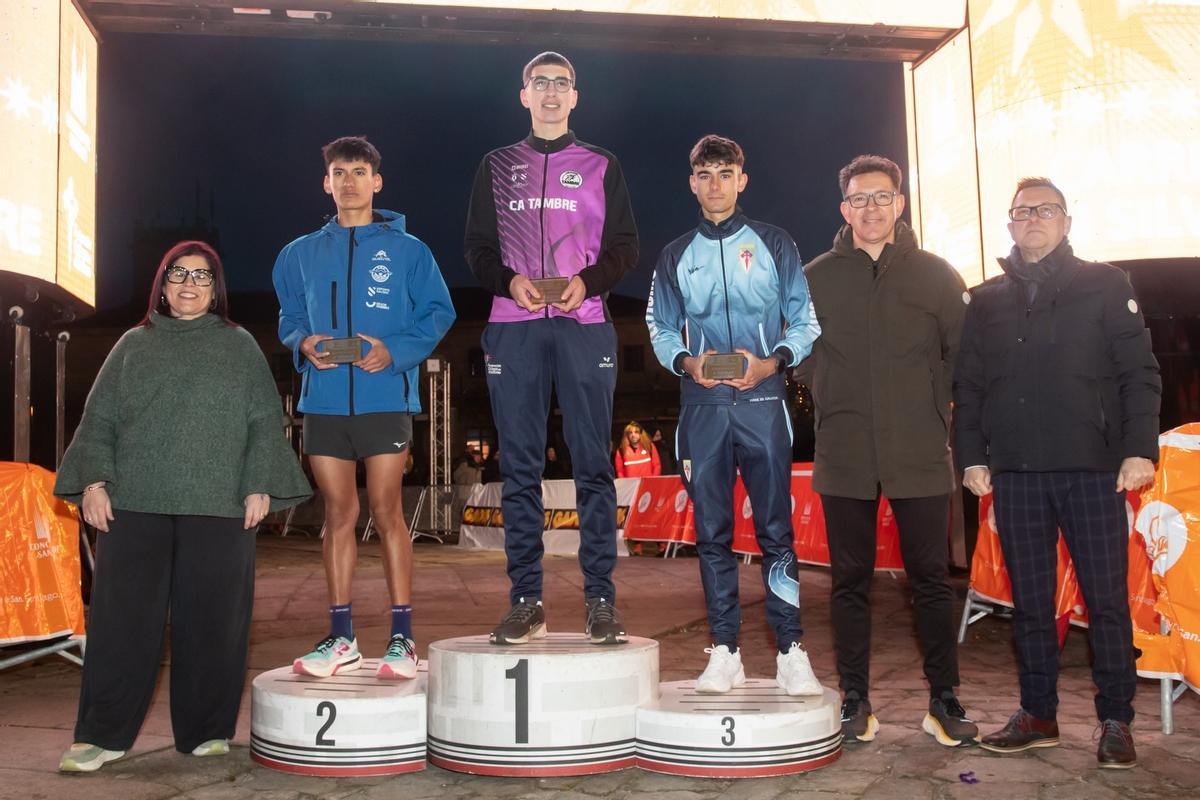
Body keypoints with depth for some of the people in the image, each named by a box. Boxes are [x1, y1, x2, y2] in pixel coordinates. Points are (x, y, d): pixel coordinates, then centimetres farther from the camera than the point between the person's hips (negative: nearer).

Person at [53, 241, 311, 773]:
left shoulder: (240, 347, 12)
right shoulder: (133, 345, 16)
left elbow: (265, 422, 6)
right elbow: (99, 419, 13)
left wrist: (259, 486, -4)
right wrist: (94, 481, 0)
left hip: (218, 508, -1)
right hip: (135, 505, 1)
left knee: (210, 620, 1)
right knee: (123, 618, -1)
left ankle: (205, 731, 12)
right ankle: (102, 735, 6)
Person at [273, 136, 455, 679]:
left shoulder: (407, 251, 5)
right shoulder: (301, 255, 15)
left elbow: (438, 314, 2)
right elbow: (288, 320, 18)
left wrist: (393, 351, -13)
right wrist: (304, 344, -5)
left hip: (384, 398, -3)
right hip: (324, 400, 3)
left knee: (386, 511, -3)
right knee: (338, 515, 7)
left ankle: (402, 636, 4)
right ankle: (341, 638, 15)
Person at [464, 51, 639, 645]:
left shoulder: (600, 166, 14)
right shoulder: (497, 166, 17)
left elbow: (626, 246, 8)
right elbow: (477, 246, 12)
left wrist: (586, 281, -11)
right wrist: (510, 281, -8)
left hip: (583, 326, -1)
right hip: (513, 329, 1)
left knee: (593, 464, -3)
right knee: (520, 467, 0)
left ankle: (600, 601, 1)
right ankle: (526, 602, 5)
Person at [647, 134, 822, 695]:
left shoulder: (773, 245, 9)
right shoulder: (676, 256, 15)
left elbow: (804, 320, 7)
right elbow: (661, 329, 16)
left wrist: (773, 361, -11)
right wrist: (686, 362, -5)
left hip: (762, 401, -2)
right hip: (702, 404, 2)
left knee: (776, 528, -4)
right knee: (711, 533, 4)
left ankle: (791, 652, 2)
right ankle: (724, 653, 11)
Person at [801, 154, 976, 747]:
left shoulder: (936, 275, 6)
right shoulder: (815, 278, 7)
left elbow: (963, 354, 10)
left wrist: (934, 410, 4)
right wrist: (835, 401, 6)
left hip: (920, 456, 0)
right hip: (845, 457, 0)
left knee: (931, 580, 5)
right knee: (851, 581, 6)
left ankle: (943, 701, 18)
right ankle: (855, 702, 16)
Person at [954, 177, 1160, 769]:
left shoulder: (1105, 286, 6)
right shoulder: (986, 300, 13)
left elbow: (1140, 372, 1)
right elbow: (967, 385, 12)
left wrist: (1140, 448, -9)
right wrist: (971, 455, 4)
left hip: (1093, 467, -2)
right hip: (1015, 473, 3)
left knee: (1107, 598, 1)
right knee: (1029, 600, 8)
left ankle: (1115, 720, 14)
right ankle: (1037, 714, 20)